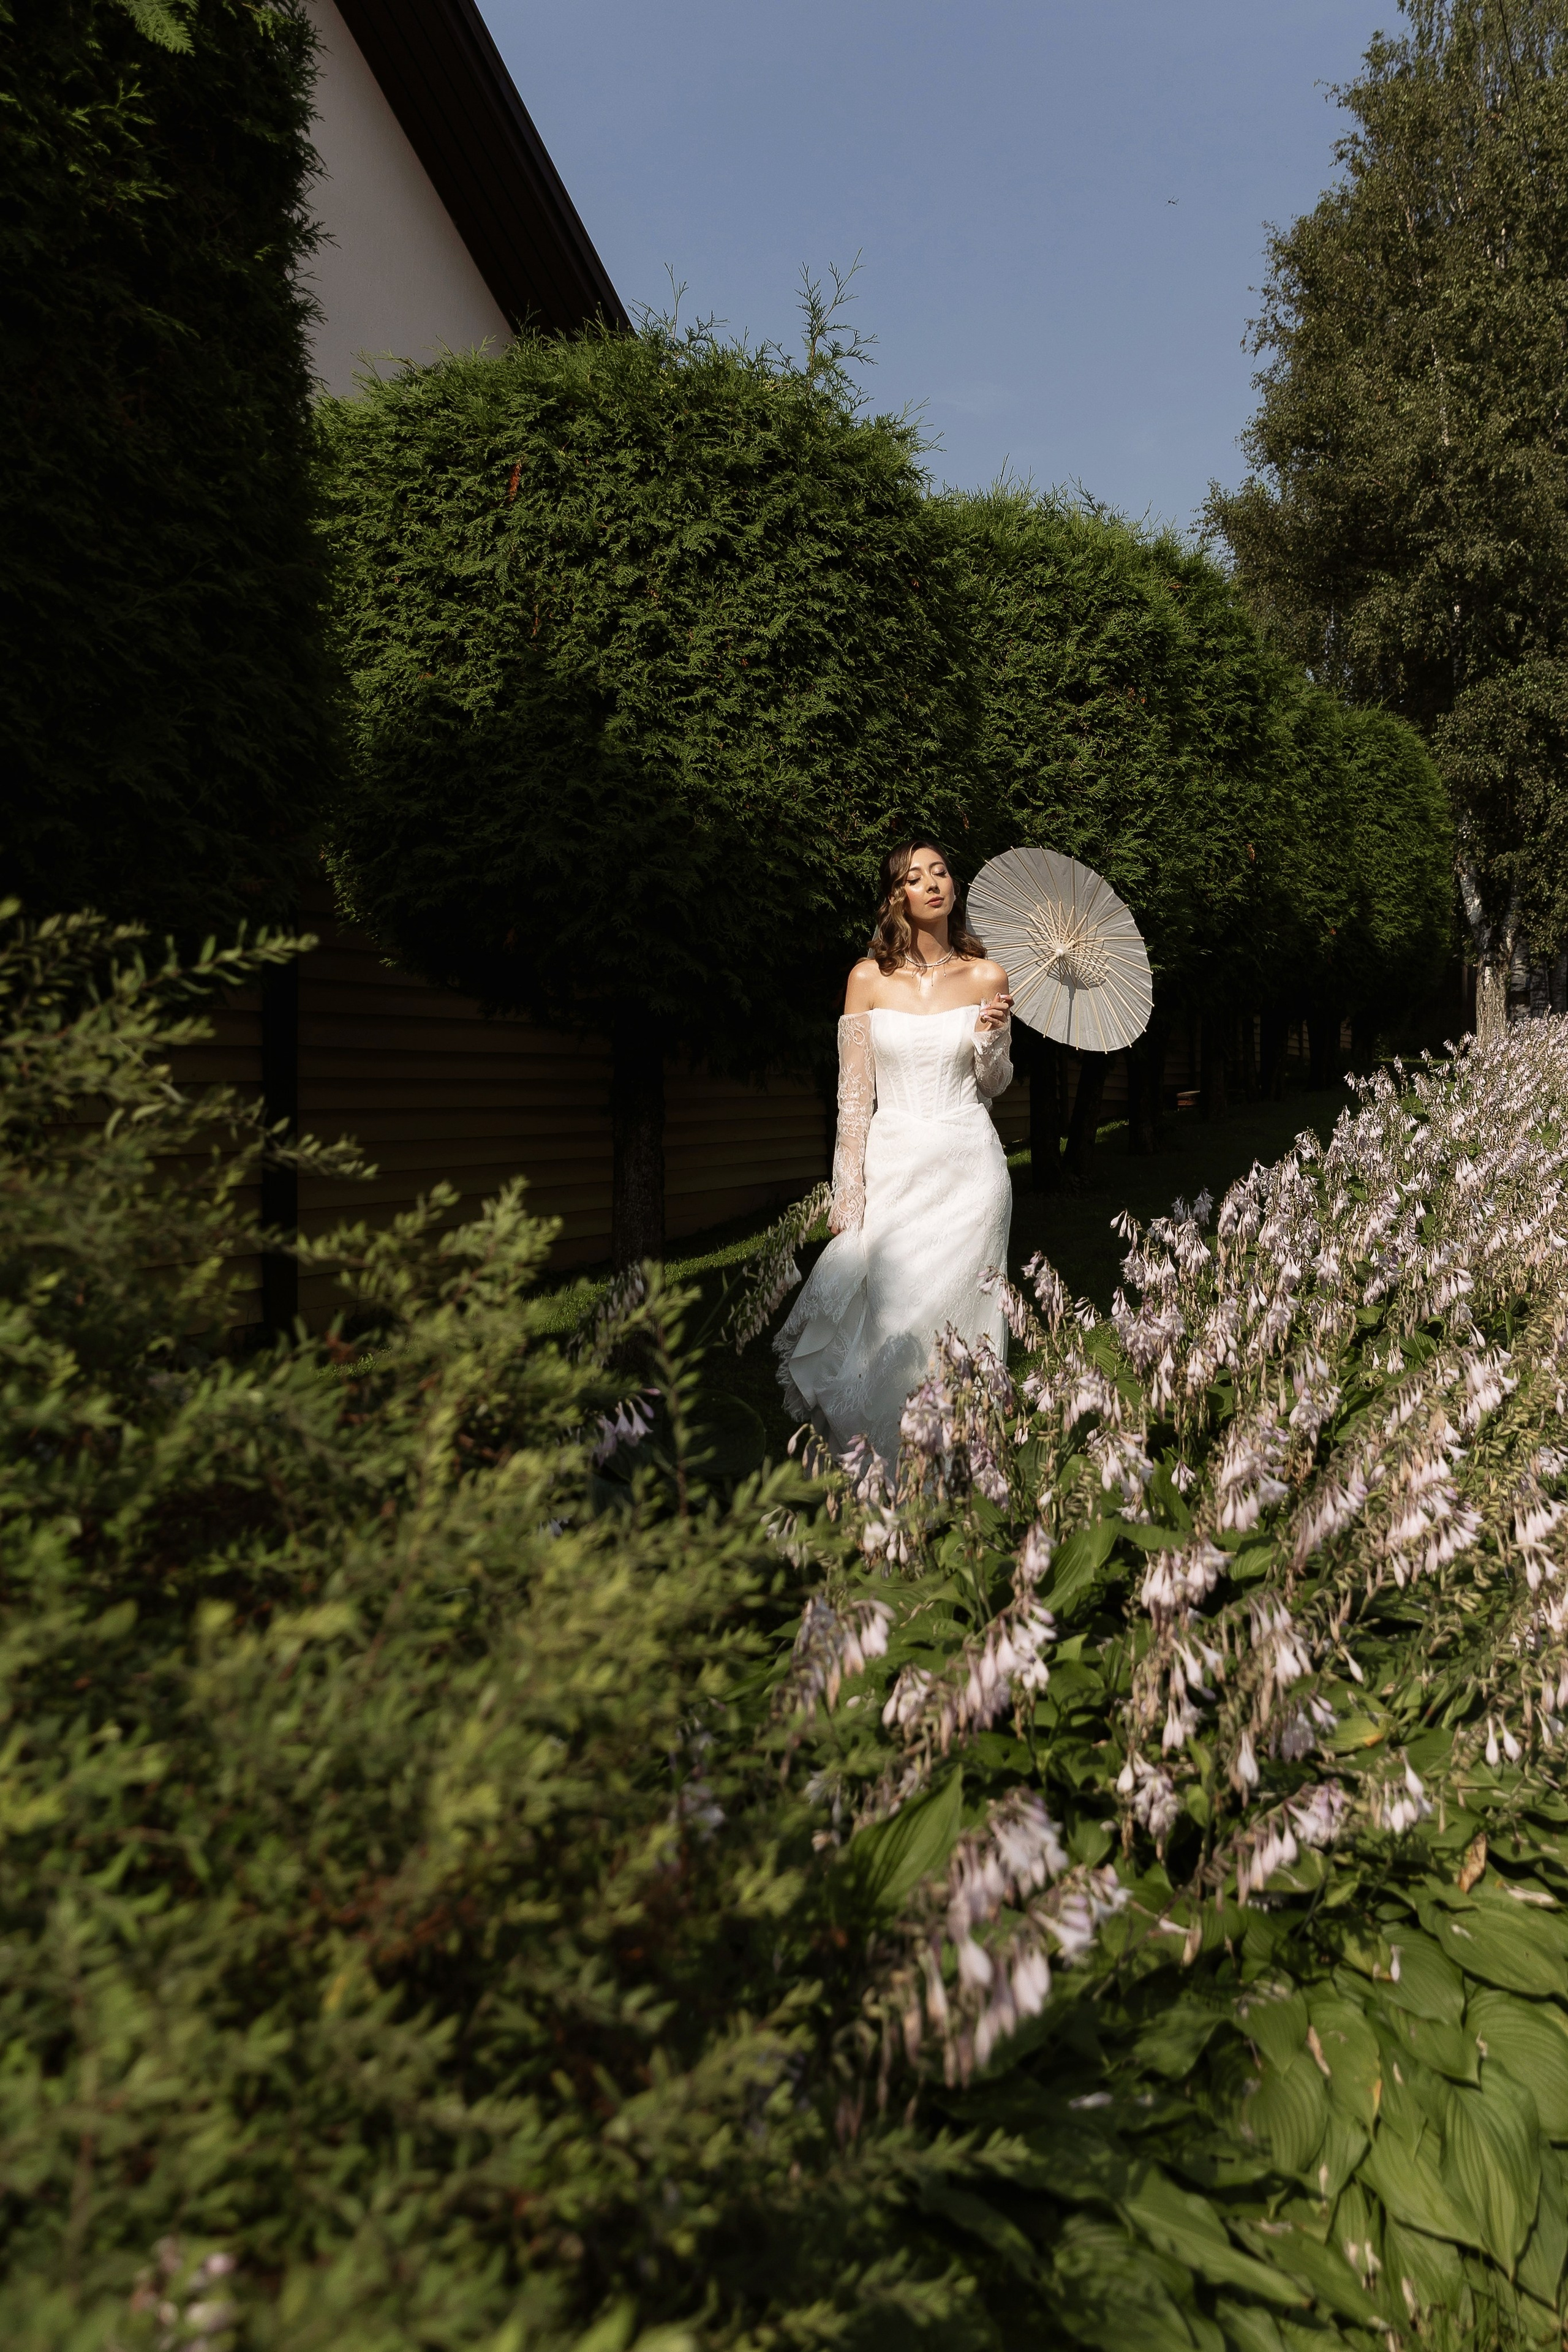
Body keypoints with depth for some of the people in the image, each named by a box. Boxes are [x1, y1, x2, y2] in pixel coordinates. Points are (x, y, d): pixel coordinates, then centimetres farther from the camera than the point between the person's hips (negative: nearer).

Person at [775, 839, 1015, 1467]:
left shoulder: (987, 977, 4)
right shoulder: (869, 979, 2)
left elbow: (993, 1085, 12)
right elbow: (854, 1093, 2)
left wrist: (991, 1040, -9)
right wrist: (848, 1192, -4)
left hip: (967, 1167, 0)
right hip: (892, 1164, 0)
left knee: (953, 1320, -1)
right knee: (885, 1317, -3)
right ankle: (881, 1478, 13)